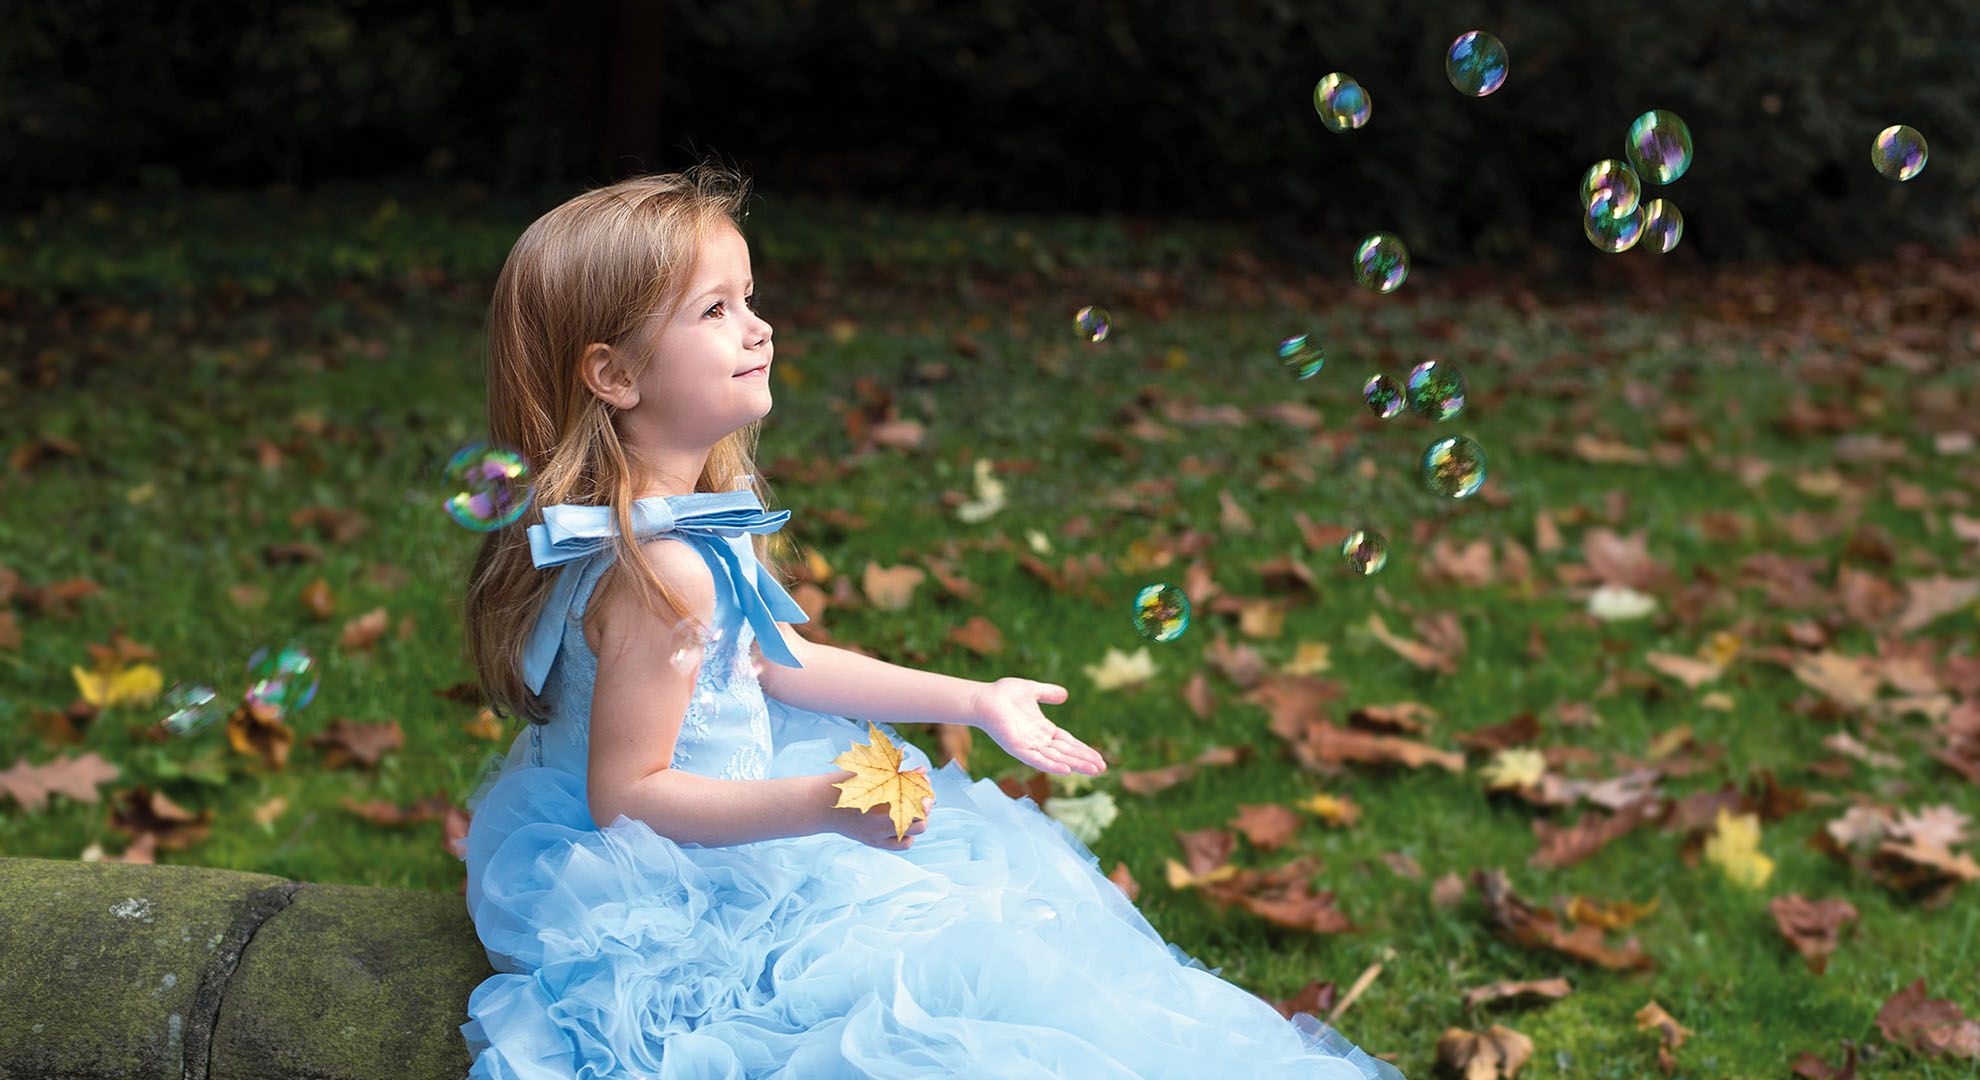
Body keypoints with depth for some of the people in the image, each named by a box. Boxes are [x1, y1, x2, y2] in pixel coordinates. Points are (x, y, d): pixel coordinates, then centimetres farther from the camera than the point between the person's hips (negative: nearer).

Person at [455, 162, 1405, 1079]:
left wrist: (974, 701, 13)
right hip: (668, 898, -10)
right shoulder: (660, 568, -32)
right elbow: (627, 793, -27)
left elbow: (773, 661, 11)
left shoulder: (702, 505, 0)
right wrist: (820, 805, -34)